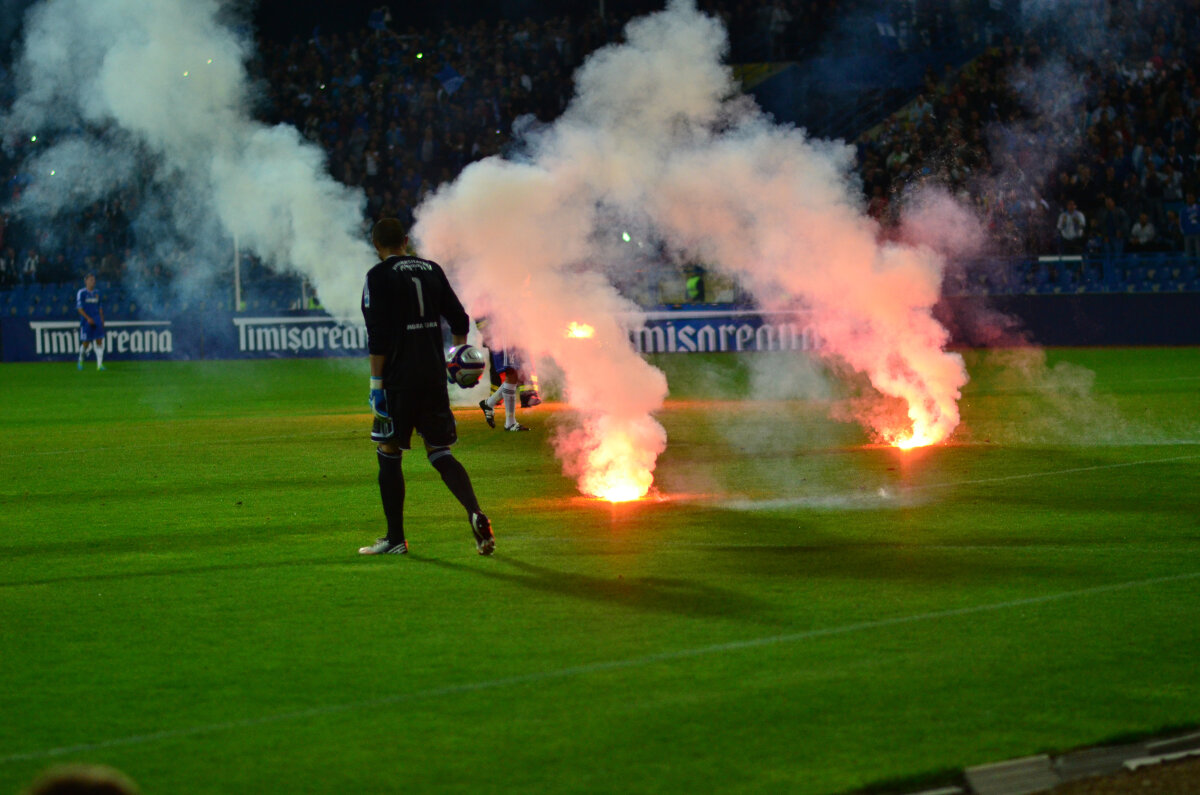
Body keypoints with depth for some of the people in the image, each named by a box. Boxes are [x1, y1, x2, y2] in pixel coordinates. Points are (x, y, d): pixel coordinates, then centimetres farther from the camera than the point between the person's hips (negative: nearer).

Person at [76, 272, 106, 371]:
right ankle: (81, 360, 26)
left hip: (97, 320, 4)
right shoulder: (81, 293, -4)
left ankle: (100, 364, -7)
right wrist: (88, 318, -17)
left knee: (99, 341, -6)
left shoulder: (97, 293, 12)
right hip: (86, 321, -4)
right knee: (86, 343, 0)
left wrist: (102, 320, 14)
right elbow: (79, 308, -8)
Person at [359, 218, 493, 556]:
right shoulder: (432, 270, 11)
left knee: (388, 454, 5)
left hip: (399, 379, -5)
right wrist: (461, 352, 33)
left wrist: (377, 382, -10)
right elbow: (459, 319, 15)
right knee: (439, 452, 9)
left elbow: (378, 336, -12)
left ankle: (395, 538, 7)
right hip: (434, 375, 5)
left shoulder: (379, 276, -5)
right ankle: (476, 513, -13)